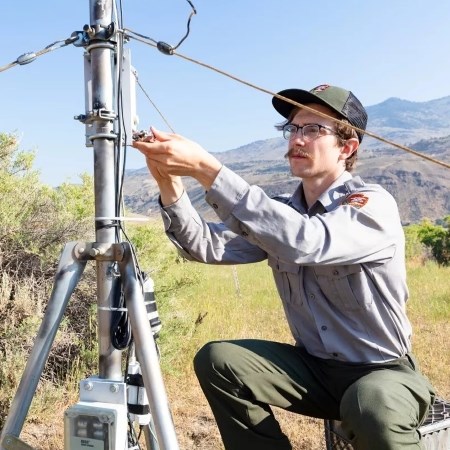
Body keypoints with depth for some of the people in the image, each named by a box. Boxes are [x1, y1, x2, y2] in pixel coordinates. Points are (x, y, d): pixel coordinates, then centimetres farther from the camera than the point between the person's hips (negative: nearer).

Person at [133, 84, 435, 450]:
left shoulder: (374, 205, -18)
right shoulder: (278, 215, 3)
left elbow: (304, 242, -38)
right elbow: (210, 248, -9)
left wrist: (206, 170, -40)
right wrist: (170, 185, -25)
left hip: (384, 372, -5)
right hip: (314, 366, 6)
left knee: (372, 408, -37)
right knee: (217, 360, -12)